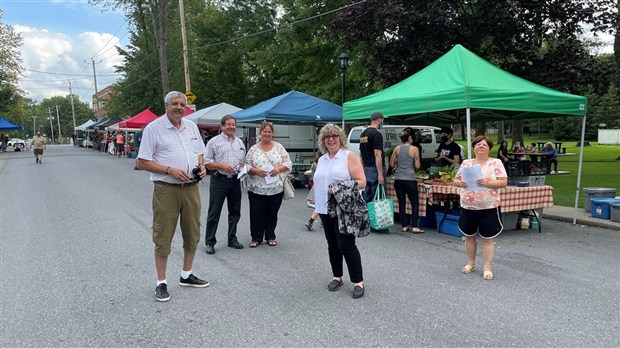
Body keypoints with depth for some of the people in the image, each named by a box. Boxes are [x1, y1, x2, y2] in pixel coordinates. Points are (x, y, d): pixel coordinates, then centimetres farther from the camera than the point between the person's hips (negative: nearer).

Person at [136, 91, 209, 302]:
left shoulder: (192, 127, 12)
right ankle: (161, 283, 14)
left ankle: (186, 275, 30)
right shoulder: (153, 128, -5)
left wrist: (201, 166, -1)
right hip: (166, 190, -5)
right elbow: (142, 162, -7)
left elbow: (200, 152, 21)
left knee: (193, 234, 13)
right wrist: (170, 170, -18)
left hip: (191, 188, 6)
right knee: (163, 237, 1)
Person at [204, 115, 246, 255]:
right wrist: (222, 166, -17)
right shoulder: (214, 142, -2)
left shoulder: (240, 142, 14)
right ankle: (209, 242, 8)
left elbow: (244, 159, 22)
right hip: (219, 180, -5)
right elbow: (207, 162, -5)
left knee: (235, 211, 12)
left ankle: (232, 239, 25)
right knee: (214, 212, -1)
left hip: (235, 180, 5)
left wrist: (242, 166, 0)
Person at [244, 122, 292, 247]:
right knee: (256, 214, 2)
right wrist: (255, 170, -16)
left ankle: (270, 237, 25)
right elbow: (246, 166, 2)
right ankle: (256, 238, 17)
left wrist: (279, 169, -14)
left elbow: (288, 163, 4)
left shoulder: (279, 147, 6)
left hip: (276, 188, 1)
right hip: (257, 188, 0)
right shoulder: (253, 149, 4)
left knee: (272, 214, 10)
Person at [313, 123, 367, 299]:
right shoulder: (321, 160, 14)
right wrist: (318, 202, 8)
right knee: (332, 245, 12)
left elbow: (361, 181, -11)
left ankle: (358, 281, 3)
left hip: (344, 209, -6)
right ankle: (337, 277, 25)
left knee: (346, 245, -7)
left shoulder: (349, 157, -5)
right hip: (325, 209, 6)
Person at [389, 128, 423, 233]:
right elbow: (417, 166, -5)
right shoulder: (414, 149, -6)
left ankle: (404, 226, 11)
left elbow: (392, 164, 9)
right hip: (410, 180, -4)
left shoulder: (397, 149, 4)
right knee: (414, 203, 6)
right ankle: (414, 226, 1)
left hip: (398, 180, 4)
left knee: (401, 203, 9)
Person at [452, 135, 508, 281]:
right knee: (469, 236, 14)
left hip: (488, 208, -4)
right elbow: (455, 180, 10)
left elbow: (504, 182, -8)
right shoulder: (466, 163, 7)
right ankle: (471, 264, 31)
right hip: (468, 207, 4)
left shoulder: (496, 163, -2)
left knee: (487, 238, 3)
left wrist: (487, 183, -23)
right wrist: (461, 183, -13)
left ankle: (487, 268, 13)